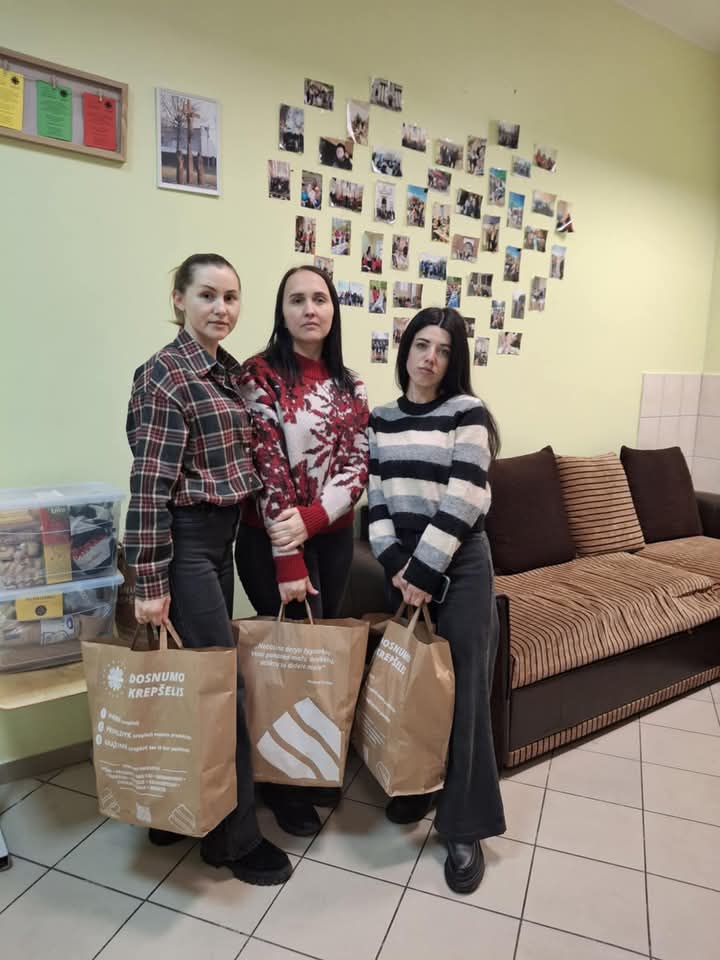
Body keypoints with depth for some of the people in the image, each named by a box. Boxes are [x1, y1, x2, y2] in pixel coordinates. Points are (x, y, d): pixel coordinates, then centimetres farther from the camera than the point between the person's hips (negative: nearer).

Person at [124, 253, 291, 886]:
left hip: (222, 537, 8)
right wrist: (150, 582, -17)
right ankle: (234, 835, 21)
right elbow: (149, 485, -17)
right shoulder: (164, 375, -14)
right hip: (185, 541, -8)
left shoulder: (230, 370, 11)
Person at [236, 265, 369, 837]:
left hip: (333, 536, 5)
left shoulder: (348, 385, 7)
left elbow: (358, 465, 0)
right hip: (272, 540, -5)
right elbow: (268, 469, -16)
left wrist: (310, 521, -16)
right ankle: (282, 782, 28)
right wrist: (287, 561, -18)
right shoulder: (260, 374, -9)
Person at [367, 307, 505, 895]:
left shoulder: (468, 412, -6)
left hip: (460, 566, -4)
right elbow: (376, 497, 4)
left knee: (461, 691, 1)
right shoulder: (380, 419, 8)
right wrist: (395, 561, -9)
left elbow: (466, 500, -13)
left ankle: (465, 828, 16)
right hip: (401, 565, 4)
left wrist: (426, 569, -16)